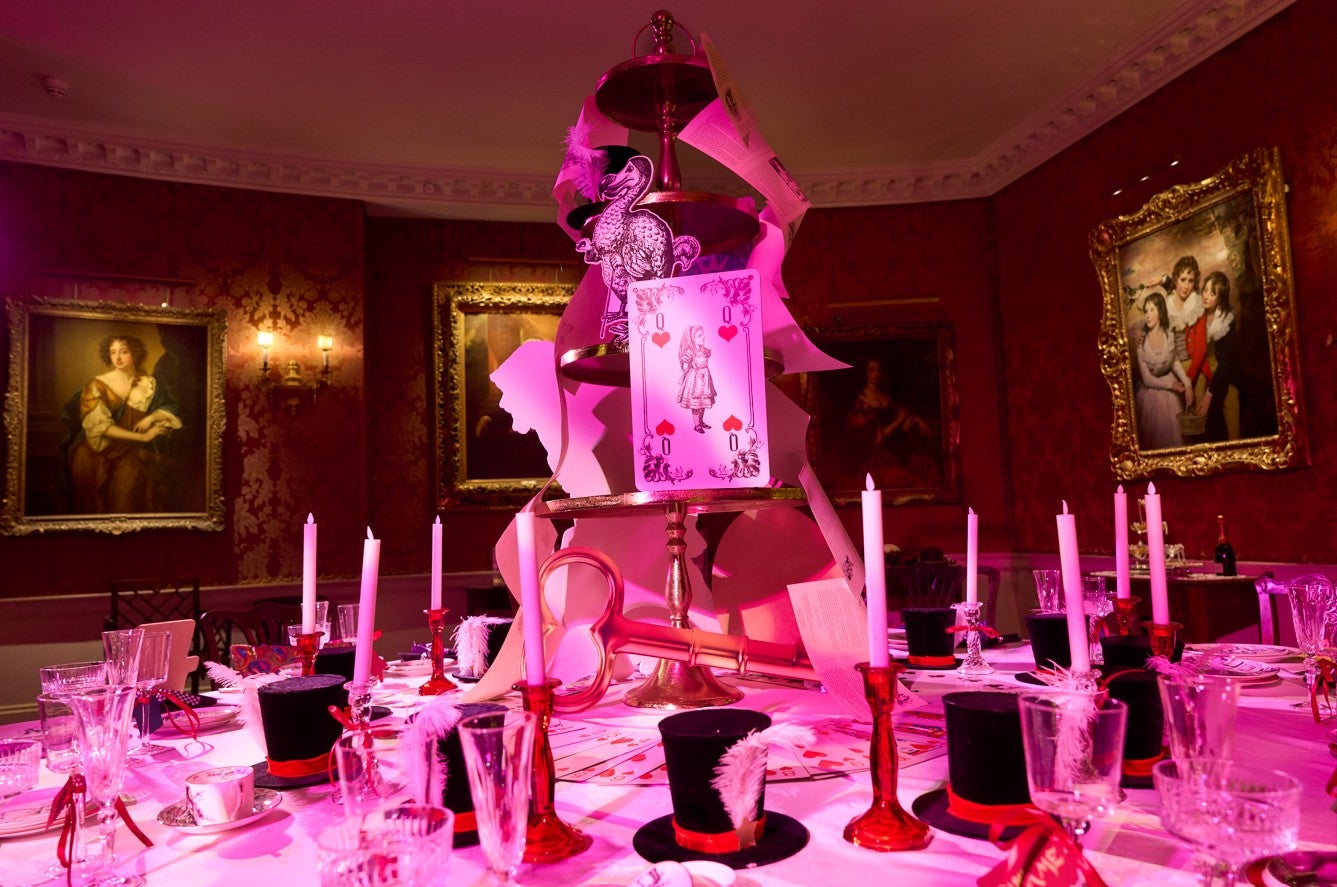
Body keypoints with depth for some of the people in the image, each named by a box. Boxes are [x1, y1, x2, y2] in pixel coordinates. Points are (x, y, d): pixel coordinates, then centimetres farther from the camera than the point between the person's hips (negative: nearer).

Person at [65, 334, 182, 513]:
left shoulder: (149, 385, 6)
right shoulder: (96, 386, -2)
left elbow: (173, 412, 8)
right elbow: (100, 425, -9)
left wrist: (151, 417, -12)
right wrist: (142, 436, -13)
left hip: (134, 453, 1)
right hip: (99, 453, -1)